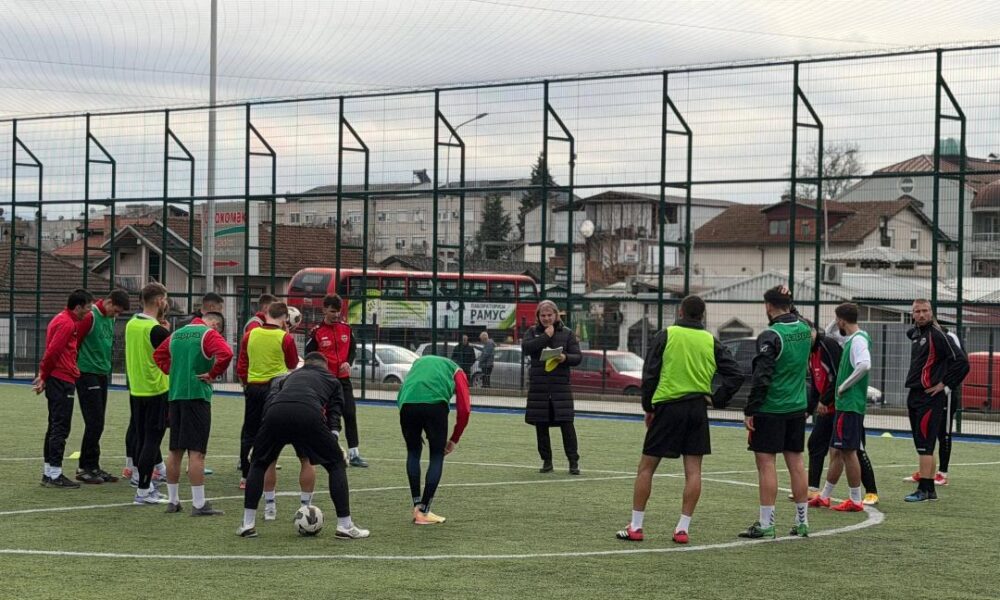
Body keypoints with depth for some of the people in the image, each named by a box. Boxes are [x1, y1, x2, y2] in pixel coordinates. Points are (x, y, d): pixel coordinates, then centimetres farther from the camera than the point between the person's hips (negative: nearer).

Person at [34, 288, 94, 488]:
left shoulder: (62, 320, 18)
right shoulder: (67, 324, -14)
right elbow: (52, 352, -19)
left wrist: (44, 376, 13)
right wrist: (44, 377, -10)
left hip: (57, 381, 10)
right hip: (62, 381, -10)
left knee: (55, 427, 14)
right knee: (61, 428, -7)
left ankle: (48, 472, 18)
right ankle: (54, 474, -6)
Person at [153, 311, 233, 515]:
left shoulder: (176, 334, 16)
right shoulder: (209, 334, -6)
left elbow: (158, 355, 25)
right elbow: (226, 353, -22)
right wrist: (213, 374, -10)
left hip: (175, 395, 7)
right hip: (197, 395, -6)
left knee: (175, 450, 12)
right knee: (196, 452, -7)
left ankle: (172, 501, 17)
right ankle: (199, 505, -7)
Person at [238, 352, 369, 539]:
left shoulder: (289, 377, 42)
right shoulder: (331, 380, 34)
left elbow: (271, 398, 30)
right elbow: (334, 412, 23)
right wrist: (333, 438, 19)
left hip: (276, 413, 2)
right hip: (308, 414, -2)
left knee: (259, 464, 24)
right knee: (336, 464, 15)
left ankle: (248, 525, 20)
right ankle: (345, 526, 10)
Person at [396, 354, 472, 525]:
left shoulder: (419, 361, 39)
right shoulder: (456, 371, 30)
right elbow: (464, 409, 16)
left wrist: (417, 433, 29)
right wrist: (454, 440, 25)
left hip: (407, 404, 3)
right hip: (435, 404, -3)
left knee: (413, 452, 23)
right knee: (437, 456, 13)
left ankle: (417, 507, 20)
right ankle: (424, 512, 10)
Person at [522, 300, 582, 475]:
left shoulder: (566, 333, 7)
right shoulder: (532, 332, 9)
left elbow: (578, 357, 5)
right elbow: (525, 348, -10)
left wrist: (565, 358, -16)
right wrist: (546, 336, -12)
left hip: (560, 385, -2)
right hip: (538, 386, 2)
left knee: (566, 424, -7)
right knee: (541, 425, 5)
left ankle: (573, 462, -1)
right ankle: (547, 461, 16)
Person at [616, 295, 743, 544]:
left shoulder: (666, 336, -2)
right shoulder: (711, 342, 4)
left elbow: (649, 374, -3)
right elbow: (736, 374, 0)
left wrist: (648, 407, 6)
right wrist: (717, 399, 5)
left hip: (668, 405, -2)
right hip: (697, 409, 2)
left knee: (646, 467, 6)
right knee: (693, 470, 5)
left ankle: (635, 526, 6)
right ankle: (683, 528, 2)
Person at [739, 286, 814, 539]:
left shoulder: (770, 336, -16)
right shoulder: (804, 328, 3)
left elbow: (761, 378, -19)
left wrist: (749, 411, -12)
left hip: (770, 409, -7)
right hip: (797, 408, 7)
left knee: (766, 462, -2)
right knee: (796, 462, 11)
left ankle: (766, 524, -3)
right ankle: (802, 521, 15)